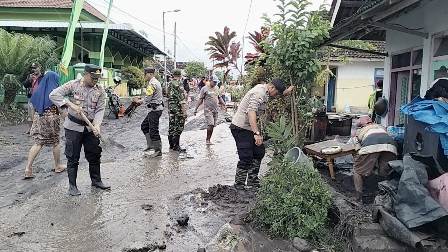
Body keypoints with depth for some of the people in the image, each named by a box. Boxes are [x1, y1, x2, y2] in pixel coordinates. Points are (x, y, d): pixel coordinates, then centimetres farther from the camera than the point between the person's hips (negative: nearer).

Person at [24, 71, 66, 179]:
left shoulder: (39, 90, 6)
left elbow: (33, 106, 11)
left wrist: (34, 119, 20)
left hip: (39, 118, 4)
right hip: (52, 118, -4)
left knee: (38, 143, 6)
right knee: (55, 142, 11)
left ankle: (28, 168, -3)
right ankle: (58, 166, 25)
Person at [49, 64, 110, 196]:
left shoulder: (100, 91, -2)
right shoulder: (73, 85, -10)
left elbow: (100, 110, -6)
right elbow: (53, 95, -16)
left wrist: (96, 124, -23)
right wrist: (71, 105, -26)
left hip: (90, 127, 3)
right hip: (74, 126, -3)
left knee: (95, 155, 11)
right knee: (73, 157, 3)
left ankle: (96, 180, 29)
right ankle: (72, 185, 15)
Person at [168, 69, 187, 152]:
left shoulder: (170, 84, 11)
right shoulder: (178, 85, -16)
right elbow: (182, 100, -20)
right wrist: (184, 112, -18)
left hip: (170, 108, 9)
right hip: (178, 109, -9)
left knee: (172, 127, 14)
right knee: (178, 128, -4)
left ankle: (171, 145, 22)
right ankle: (176, 146, -1)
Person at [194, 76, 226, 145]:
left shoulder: (216, 88, 14)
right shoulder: (204, 89, -3)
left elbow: (219, 97, 23)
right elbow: (200, 99, -2)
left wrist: (224, 104, 11)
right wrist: (196, 109, -6)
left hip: (215, 110, 6)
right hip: (208, 110, -6)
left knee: (212, 125, 6)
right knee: (210, 124, -18)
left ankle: (208, 139, 17)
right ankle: (207, 140, -6)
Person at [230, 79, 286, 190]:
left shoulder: (264, 92, 11)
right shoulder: (259, 93, -21)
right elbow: (251, 112, -34)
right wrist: (256, 133, -41)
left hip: (249, 127, 10)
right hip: (241, 128, -10)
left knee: (259, 152, 13)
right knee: (246, 158, -9)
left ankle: (252, 181, 24)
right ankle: (239, 186, 4)